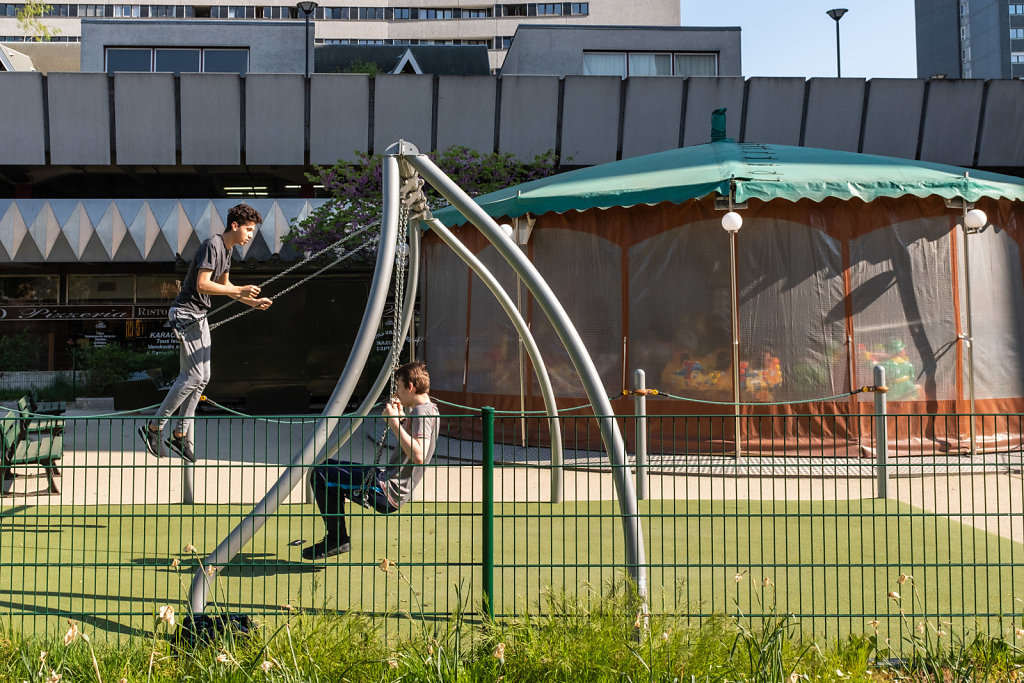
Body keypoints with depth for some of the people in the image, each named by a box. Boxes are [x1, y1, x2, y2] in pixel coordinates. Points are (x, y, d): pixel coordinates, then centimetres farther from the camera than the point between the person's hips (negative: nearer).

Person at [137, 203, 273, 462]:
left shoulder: (227, 249, 12)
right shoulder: (212, 246, -18)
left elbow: (223, 284, 24)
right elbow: (202, 285, -27)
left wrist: (253, 302, 15)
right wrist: (240, 290, -26)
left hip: (199, 315, 10)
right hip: (185, 313, -10)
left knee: (202, 377, 8)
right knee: (193, 376, -13)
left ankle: (181, 435, 15)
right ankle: (153, 428, -3)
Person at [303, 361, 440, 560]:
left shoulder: (422, 412, -18)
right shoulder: (427, 409, 12)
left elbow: (418, 456, -33)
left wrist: (395, 422, -27)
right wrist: (401, 417, 16)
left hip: (387, 492, -11)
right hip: (388, 479, 11)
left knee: (321, 474, -7)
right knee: (331, 469, 25)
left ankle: (338, 539, -1)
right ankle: (336, 537, 24)